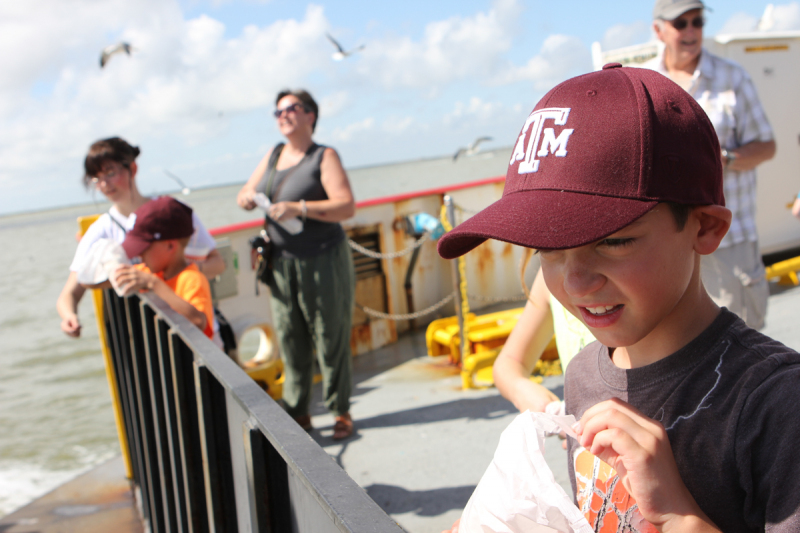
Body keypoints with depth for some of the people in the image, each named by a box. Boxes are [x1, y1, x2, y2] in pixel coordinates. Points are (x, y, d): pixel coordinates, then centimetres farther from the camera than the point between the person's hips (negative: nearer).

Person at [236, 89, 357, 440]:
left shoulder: (325, 157, -5)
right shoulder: (274, 155, 13)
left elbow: (347, 207, -17)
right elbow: (245, 193, 20)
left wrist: (299, 208, -26)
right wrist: (248, 198, -5)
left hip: (322, 262, -5)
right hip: (282, 264, 5)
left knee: (330, 340, 0)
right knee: (290, 342, 7)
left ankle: (341, 412, 14)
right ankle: (298, 413, 17)